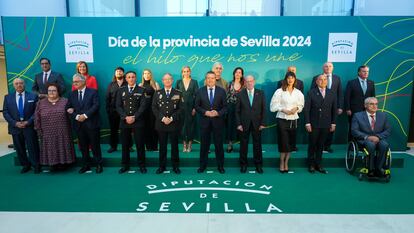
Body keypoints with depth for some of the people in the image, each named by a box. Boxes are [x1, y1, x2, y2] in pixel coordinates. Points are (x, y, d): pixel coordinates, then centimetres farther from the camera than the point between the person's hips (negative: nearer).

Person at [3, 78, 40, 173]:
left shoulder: (33, 96, 1)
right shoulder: (8, 97, 7)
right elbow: (5, 112, 3)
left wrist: (28, 122, -13)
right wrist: (15, 123, -10)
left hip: (30, 127, -3)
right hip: (15, 127, 3)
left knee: (33, 147, 1)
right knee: (19, 148, 11)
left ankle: (36, 165, 15)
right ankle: (25, 165, 26)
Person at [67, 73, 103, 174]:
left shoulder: (93, 92, -1)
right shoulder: (72, 94, 12)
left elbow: (96, 106, -12)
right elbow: (69, 108, 7)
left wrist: (85, 115, -17)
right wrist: (76, 116, -10)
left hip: (92, 123, -4)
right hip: (79, 124, 4)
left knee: (95, 145, 3)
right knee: (83, 146, 11)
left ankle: (98, 164, 15)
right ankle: (86, 165, 23)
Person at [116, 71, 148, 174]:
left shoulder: (141, 90, 4)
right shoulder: (121, 90, 10)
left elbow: (143, 106, -5)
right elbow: (118, 106, 4)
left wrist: (134, 117, -14)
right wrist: (125, 117, -10)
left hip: (138, 121, -2)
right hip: (124, 121, 2)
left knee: (140, 144, 2)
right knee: (125, 144, 8)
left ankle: (141, 165, 13)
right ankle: (125, 165, 20)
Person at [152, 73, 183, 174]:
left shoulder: (178, 93, 5)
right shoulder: (157, 93, 9)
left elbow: (180, 108, -2)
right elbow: (154, 107, 3)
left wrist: (172, 118, -13)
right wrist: (162, 118, -11)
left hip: (174, 123, -1)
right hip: (161, 124, 1)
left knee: (174, 145, 6)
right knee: (162, 146, 7)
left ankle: (175, 166, 17)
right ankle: (162, 166, 18)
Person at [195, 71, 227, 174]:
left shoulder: (221, 91, 2)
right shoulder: (200, 91, 2)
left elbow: (225, 107, 1)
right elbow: (197, 106, 1)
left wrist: (217, 113, -17)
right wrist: (205, 112, -15)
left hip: (218, 121, 0)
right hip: (204, 121, 0)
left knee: (219, 144, 8)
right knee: (204, 144, 8)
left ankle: (220, 165, 22)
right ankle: (202, 165, 22)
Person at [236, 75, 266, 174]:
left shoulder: (260, 93, 4)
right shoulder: (240, 94, 1)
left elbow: (263, 109, 3)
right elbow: (237, 111, 1)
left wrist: (262, 123, -3)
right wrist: (238, 124, -6)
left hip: (257, 124, 1)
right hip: (244, 124, 0)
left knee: (257, 144, 8)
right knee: (243, 145, 7)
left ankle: (258, 165, 21)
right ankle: (243, 164, 21)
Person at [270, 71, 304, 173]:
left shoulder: (298, 93, 6)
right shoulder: (279, 91, -3)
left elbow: (301, 105, 12)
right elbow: (273, 105, -5)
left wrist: (296, 108, -8)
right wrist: (283, 110, -15)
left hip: (293, 120, 3)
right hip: (282, 119, -3)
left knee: (291, 142, 7)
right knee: (283, 142, -2)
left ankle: (286, 163, 21)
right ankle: (282, 162, 15)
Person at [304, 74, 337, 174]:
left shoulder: (331, 94, 7)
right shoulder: (311, 93, -2)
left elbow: (334, 109, 9)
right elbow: (306, 109, -6)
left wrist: (333, 123, 5)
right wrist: (307, 123, -11)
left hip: (326, 125, 3)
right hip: (314, 124, -2)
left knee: (320, 145, 10)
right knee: (312, 145, 6)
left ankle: (318, 165, 22)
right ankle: (311, 165, 19)